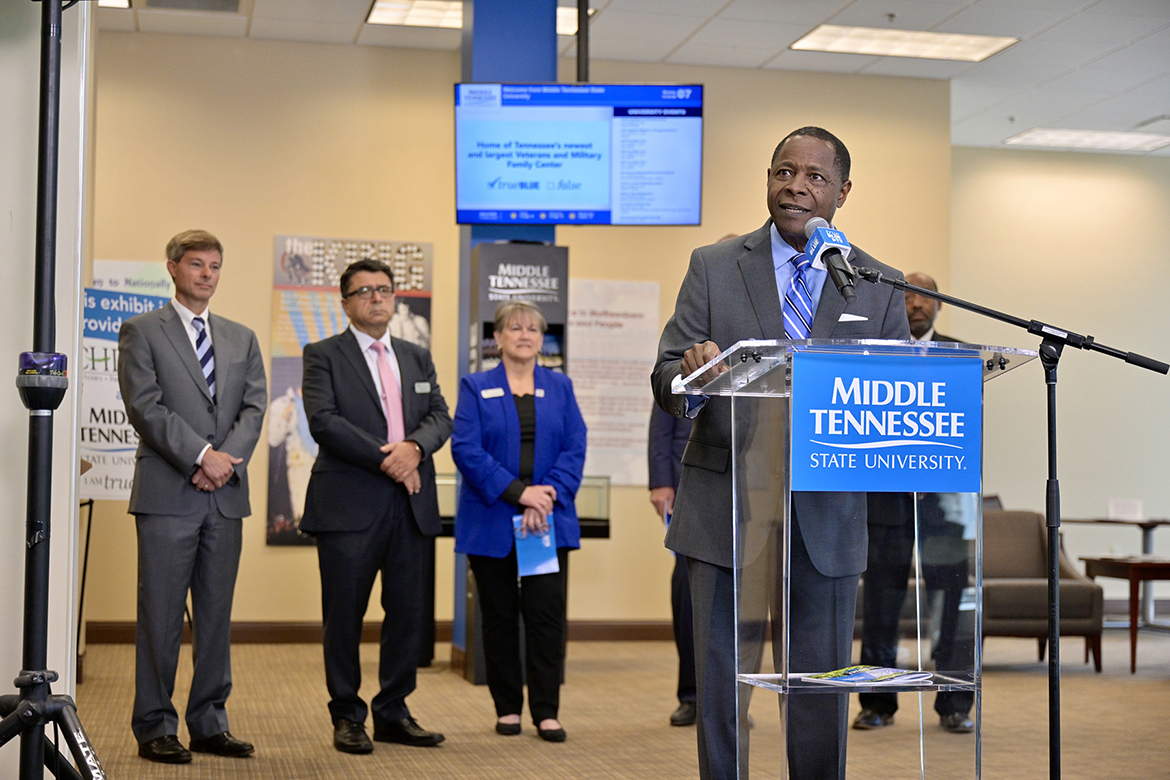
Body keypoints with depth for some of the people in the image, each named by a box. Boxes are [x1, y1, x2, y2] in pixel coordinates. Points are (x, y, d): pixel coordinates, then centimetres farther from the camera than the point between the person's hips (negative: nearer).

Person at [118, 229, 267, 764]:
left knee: (217, 614, 8)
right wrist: (202, 455, -15)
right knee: (161, 615, -1)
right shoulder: (141, 331, 3)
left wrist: (228, 458, -10)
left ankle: (210, 723, 15)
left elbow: (254, 406, 8)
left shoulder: (242, 338, 17)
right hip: (167, 493, -4)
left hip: (226, 496, 5)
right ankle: (155, 728, 6)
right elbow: (145, 407, -8)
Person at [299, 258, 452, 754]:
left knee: (407, 612, 6)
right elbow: (324, 421, -10)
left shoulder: (417, 358, 19)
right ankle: (347, 717, 12)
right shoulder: (323, 356, 3)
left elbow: (440, 417, 10)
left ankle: (393, 712, 17)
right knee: (345, 615, 1)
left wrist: (414, 447, -12)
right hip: (349, 504, -4)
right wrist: (385, 460, -14)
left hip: (410, 506, 5)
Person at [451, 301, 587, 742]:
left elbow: (575, 449, 3)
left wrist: (548, 497, -13)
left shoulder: (559, 387, 11)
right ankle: (507, 708, 16)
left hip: (548, 522, 1)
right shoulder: (476, 387, 4)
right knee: (500, 616, 5)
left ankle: (546, 712, 2)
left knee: (547, 614, -5)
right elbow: (466, 449, -8)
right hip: (492, 523, -1)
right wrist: (518, 492, -17)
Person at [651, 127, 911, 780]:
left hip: (826, 517, 1)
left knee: (822, 691, 6)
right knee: (719, 689, 5)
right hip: (724, 512, -1)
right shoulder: (713, 267, 4)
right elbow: (667, 383, -2)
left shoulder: (881, 287, 7)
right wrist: (692, 374, -25)